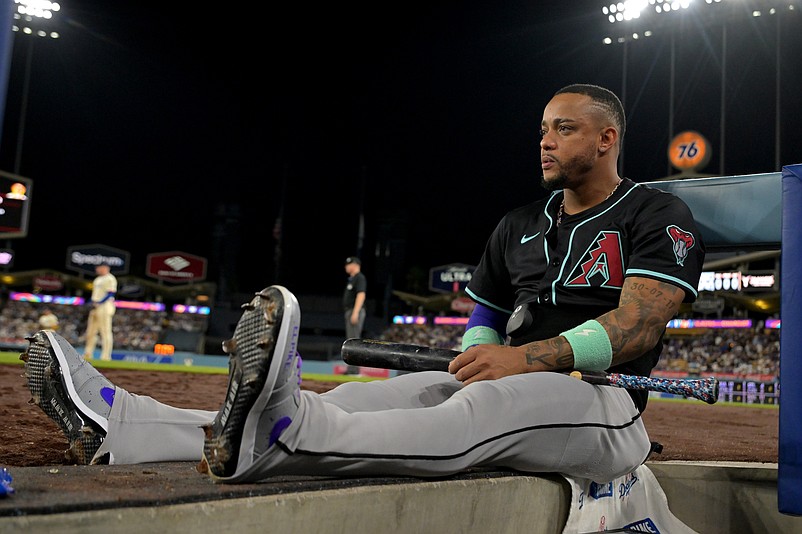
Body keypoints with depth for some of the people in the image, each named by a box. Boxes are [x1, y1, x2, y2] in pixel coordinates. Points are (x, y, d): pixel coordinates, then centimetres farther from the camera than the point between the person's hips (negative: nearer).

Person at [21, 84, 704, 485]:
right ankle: (122, 425, -31)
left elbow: (638, 324, -13)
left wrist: (528, 357, -23)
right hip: (503, 387, 5)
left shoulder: (657, 217, 2)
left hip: (600, 400, -4)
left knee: (479, 409, -39)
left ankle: (278, 428, -61)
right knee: (360, 397, -18)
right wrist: (483, 351, -3)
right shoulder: (521, 224, 21)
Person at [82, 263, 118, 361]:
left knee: (105, 332, -9)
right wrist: (92, 302, 7)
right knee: (90, 331, 11)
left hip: (105, 307, -10)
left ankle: (105, 356, -10)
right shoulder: (97, 279, 21)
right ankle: (87, 355, 17)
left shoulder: (110, 279, -7)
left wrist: (99, 303, -20)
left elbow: (110, 294, -15)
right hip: (95, 308, 10)